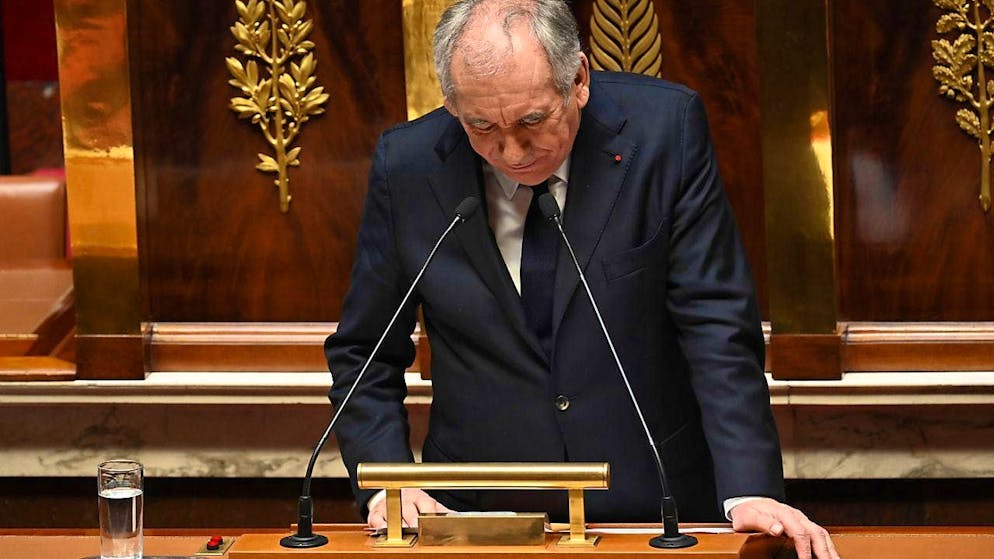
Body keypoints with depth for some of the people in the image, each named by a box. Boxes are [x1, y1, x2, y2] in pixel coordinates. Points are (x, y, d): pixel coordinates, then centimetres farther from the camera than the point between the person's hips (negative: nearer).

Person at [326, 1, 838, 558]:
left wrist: (749, 491, -19)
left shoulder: (665, 128, -8)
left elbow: (717, 324, -8)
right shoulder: (406, 167, -4)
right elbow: (364, 353, 7)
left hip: (650, 506, -1)